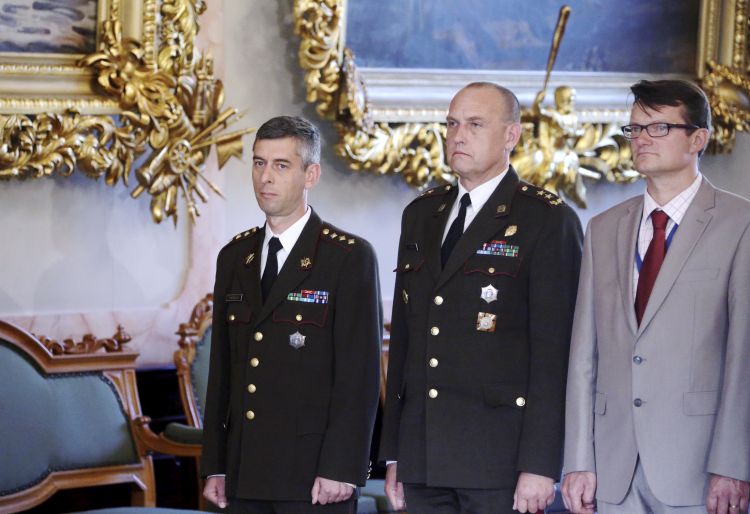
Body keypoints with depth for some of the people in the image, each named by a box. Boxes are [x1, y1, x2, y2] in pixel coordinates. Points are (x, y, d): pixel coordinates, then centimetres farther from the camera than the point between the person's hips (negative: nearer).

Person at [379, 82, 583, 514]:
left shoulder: (548, 221, -3)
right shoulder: (421, 215, 15)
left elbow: (554, 352, -9)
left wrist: (540, 465, -14)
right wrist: (393, 454, 12)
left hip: (498, 460, -5)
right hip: (422, 461, 6)